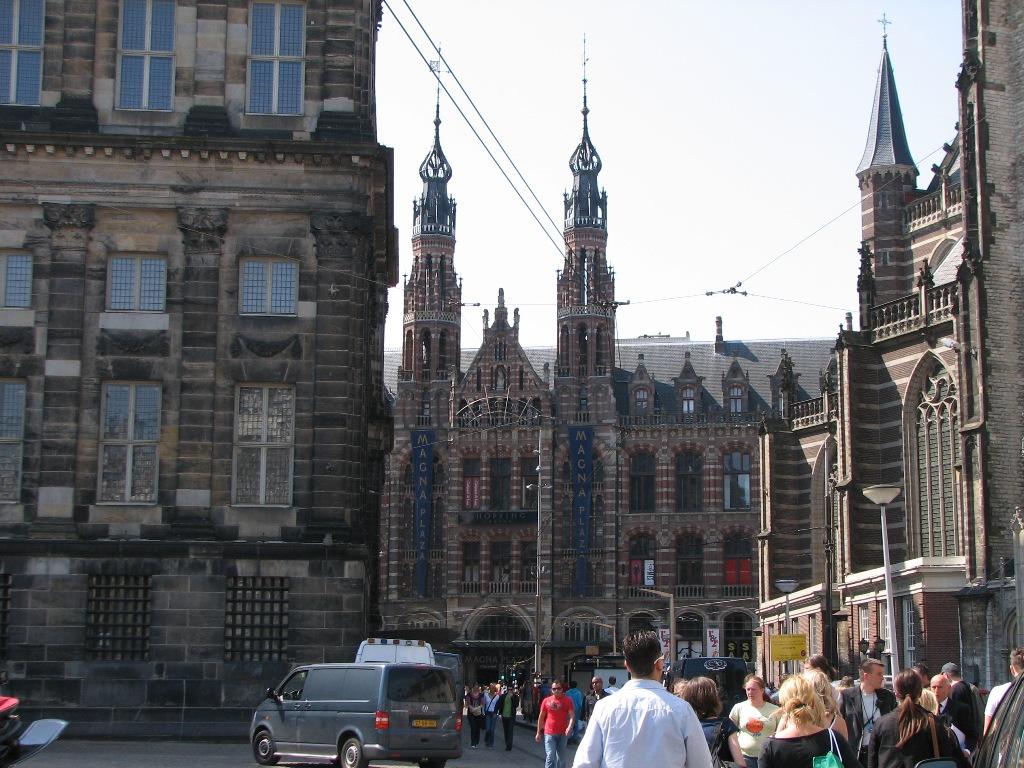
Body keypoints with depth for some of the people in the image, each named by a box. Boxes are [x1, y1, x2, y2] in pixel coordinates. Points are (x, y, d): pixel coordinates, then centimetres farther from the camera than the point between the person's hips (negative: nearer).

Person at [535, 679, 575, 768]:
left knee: (561, 758, 12)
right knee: (550, 757, -9)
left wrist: (570, 727, -26)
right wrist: (538, 732, 9)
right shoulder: (546, 701, 2)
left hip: (562, 734, 1)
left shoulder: (567, 700, -1)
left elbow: (572, 716, -7)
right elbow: (541, 717, 9)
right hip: (549, 734, -1)